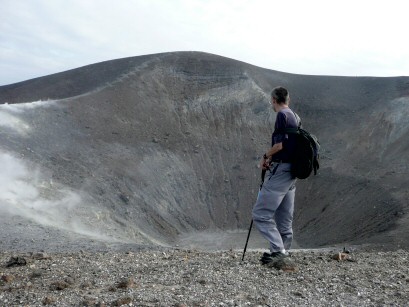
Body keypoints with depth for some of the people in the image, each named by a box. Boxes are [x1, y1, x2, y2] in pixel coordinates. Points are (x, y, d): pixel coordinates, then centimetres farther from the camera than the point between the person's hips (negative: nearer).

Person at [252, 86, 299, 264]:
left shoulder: (282, 115, -10)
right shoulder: (296, 118, 17)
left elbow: (280, 143, -21)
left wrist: (265, 156, -6)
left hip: (280, 171, -10)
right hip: (291, 171, 10)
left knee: (260, 214, -7)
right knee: (284, 218, 14)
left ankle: (278, 249, -9)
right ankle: (283, 251, 20)